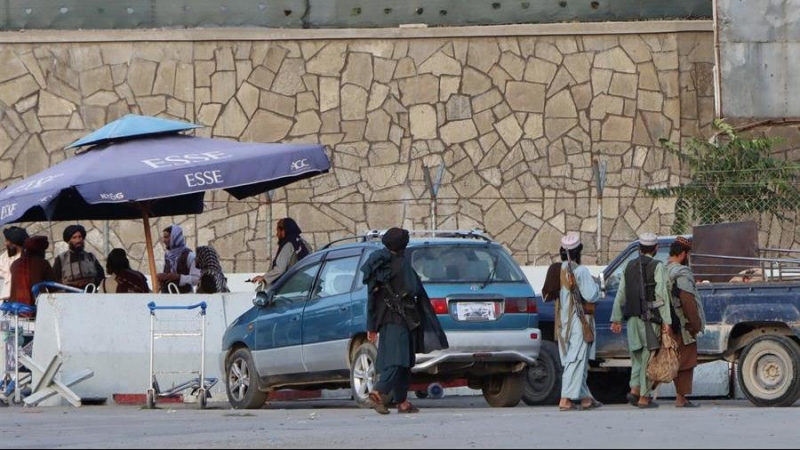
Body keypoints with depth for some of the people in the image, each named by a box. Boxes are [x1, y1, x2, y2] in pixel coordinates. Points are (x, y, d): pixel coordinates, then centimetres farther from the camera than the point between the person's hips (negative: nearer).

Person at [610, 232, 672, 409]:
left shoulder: (629, 267, 11)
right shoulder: (657, 267, -5)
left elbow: (621, 295, 12)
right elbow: (661, 295, -12)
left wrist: (616, 319, 15)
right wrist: (666, 320, -13)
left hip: (632, 318, 5)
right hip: (650, 318, -5)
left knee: (638, 356, 15)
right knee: (648, 357, -1)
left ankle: (634, 389, -1)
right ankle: (644, 398, -1)